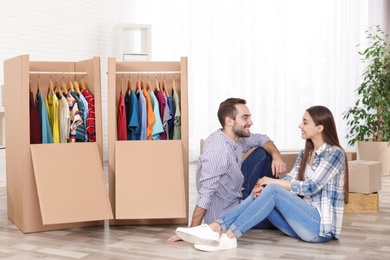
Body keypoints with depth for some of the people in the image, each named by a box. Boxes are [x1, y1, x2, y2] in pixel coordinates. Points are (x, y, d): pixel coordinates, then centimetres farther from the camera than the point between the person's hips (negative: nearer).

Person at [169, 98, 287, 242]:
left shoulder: (235, 138, -7)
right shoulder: (218, 152, -33)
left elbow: (261, 139, 9)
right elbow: (205, 195, -35)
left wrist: (276, 155, -11)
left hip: (238, 195, 8)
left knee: (263, 154, 4)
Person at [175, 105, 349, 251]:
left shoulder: (334, 153, -8)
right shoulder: (305, 153, 16)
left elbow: (311, 187, -17)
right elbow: (289, 180, 3)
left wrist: (273, 182, -14)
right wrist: (262, 186, -17)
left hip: (321, 227, -7)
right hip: (303, 222, 7)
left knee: (273, 191, -27)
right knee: (259, 194, -14)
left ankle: (229, 236, -31)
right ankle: (215, 228, -31)